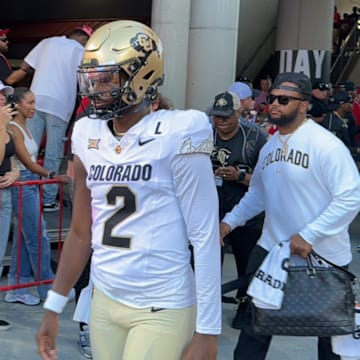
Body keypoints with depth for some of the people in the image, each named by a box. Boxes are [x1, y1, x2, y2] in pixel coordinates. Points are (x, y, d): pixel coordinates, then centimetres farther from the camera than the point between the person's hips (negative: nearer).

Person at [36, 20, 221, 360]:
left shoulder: (176, 136, -14)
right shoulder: (88, 136, 5)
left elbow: (205, 238, -13)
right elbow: (81, 232, 12)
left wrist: (207, 331, -14)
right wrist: (53, 307, 14)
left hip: (162, 308, -6)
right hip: (104, 300, 6)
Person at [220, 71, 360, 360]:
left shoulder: (326, 145, -17)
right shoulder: (269, 146, 6)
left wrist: (309, 235, -26)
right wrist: (230, 221, 7)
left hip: (322, 254, -6)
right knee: (256, 320, 13)